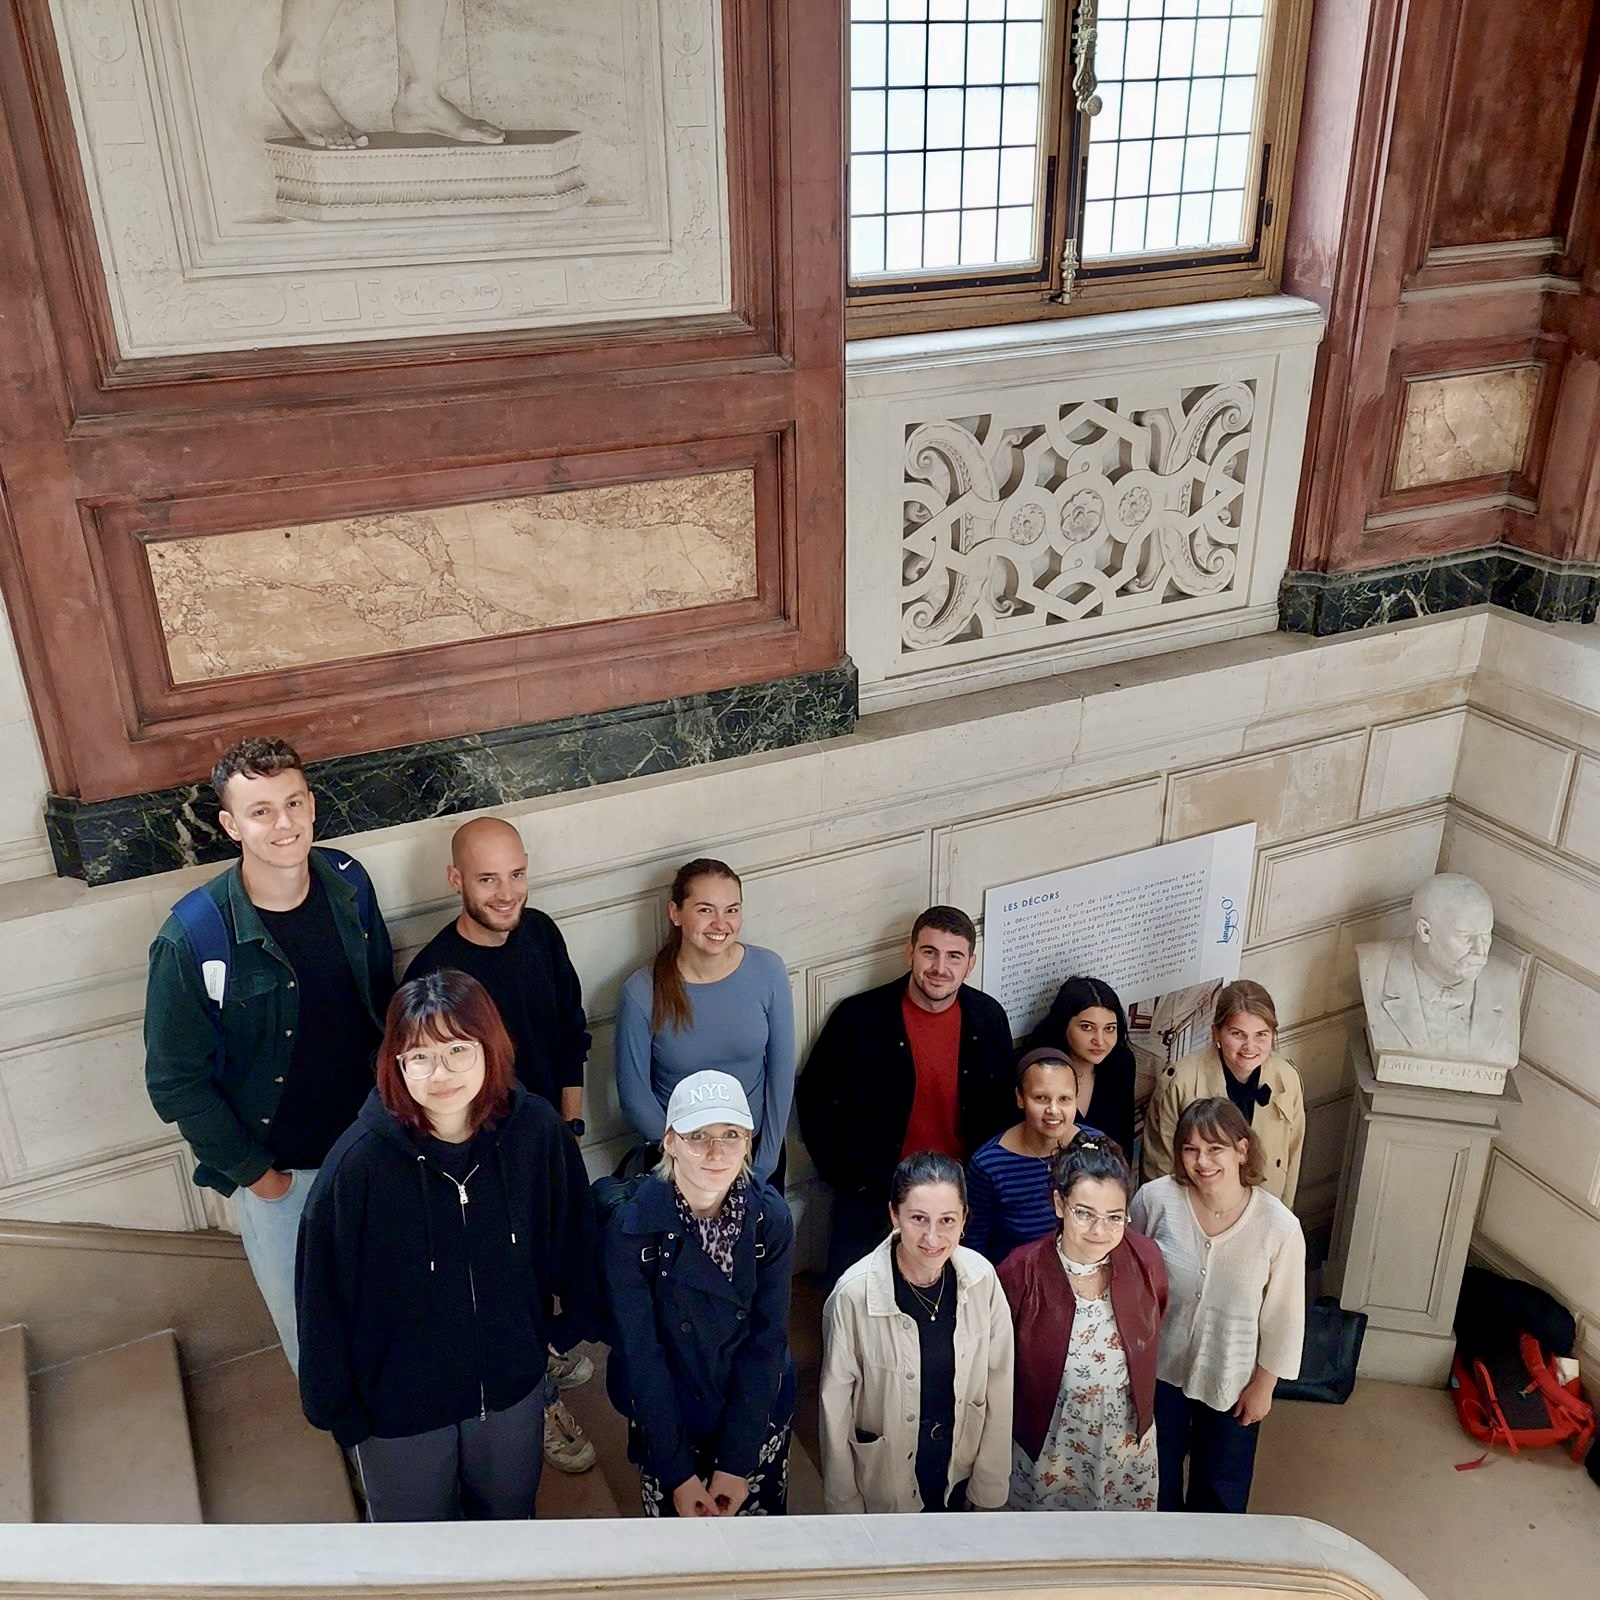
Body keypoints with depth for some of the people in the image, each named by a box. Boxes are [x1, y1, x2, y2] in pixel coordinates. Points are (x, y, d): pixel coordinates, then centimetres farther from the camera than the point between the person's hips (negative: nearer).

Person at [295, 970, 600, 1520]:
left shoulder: (537, 1131, -20)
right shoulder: (358, 1163, -27)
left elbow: (571, 1239, -3)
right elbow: (324, 1296, -14)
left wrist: (571, 1326, 7)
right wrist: (336, 1408, -6)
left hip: (512, 1387, 2)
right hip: (398, 1406, -2)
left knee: (510, 1518, 28)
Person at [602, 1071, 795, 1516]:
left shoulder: (771, 1217, -16)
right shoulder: (631, 1227, -21)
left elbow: (767, 1341, -12)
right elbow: (641, 1355, -16)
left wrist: (737, 1462, -13)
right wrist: (678, 1473, -14)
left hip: (758, 1417, 2)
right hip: (667, 1422, -1)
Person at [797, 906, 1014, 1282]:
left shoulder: (989, 1019, -4)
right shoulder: (858, 1018, -13)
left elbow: (1003, 1105, 9)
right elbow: (814, 1100, -4)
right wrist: (845, 1178, -7)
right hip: (872, 1195, -2)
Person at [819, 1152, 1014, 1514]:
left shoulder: (982, 1278, -19)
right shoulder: (854, 1294, -28)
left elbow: (998, 1386, -7)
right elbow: (836, 1407, -15)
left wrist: (988, 1487, 0)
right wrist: (844, 1504, -6)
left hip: (960, 1471, 3)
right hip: (884, 1481, -3)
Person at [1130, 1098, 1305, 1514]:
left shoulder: (1279, 1226, -25)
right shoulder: (1156, 1199, -24)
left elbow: (1283, 1315, -11)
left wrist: (1263, 1384, -3)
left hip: (1232, 1378, -1)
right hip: (1160, 1366, 1)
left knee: (1221, 1484, 23)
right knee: (1155, 1472, 25)